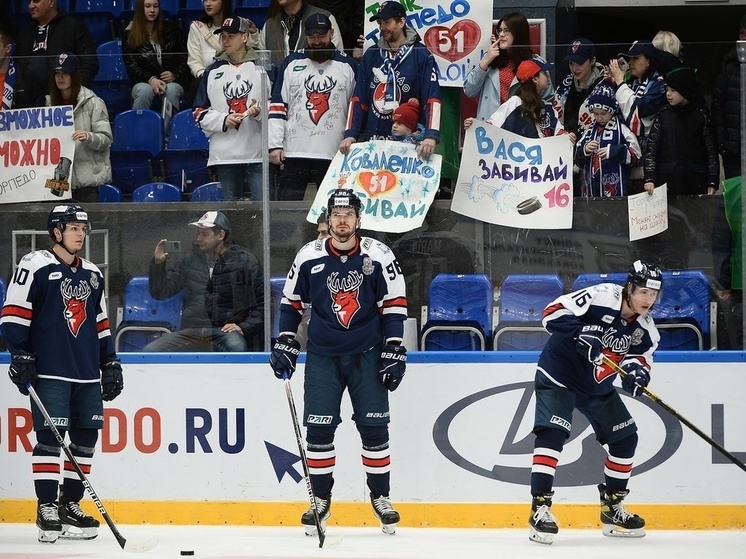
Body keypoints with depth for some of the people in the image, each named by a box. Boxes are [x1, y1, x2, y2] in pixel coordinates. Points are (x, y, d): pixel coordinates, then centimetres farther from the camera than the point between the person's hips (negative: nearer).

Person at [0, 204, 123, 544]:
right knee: (50, 437, -10)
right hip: (50, 372, -7)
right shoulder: (35, 266, -3)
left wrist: (110, 363, 20)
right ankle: (47, 509, -6)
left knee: (86, 437, 5)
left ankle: (70, 505, 14)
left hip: (88, 374, 7)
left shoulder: (92, 274, 18)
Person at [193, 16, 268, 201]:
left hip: (258, 156, -2)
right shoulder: (213, 71, 11)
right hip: (224, 156, 3)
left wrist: (260, 112, -14)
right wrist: (223, 120, -7)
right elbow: (200, 113, 11)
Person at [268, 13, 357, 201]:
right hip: (293, 153, 0)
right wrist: (275, 145, -3)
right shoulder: (292, 63, 8)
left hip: (334, 155, 0)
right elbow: (277, 106, 5)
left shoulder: (347, 65, 7)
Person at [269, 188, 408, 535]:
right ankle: (320, 500, 10)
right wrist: (285, 344, 5)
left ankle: (381, 498, 11)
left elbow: (394, 303, -2)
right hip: (322, 356, 1)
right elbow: (292, 301, 9)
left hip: (367, 356, -1)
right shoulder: (309, 257, -3)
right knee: (318, 428, -2)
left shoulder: (378, 255, -6)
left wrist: (393, 350, -6)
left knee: (374, 427, -1)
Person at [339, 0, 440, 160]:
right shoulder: (371, 55, 10)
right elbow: (358, 99, 9)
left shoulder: (421, 56, -3)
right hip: (372, 141, 4)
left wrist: (431, 137, -25)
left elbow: (432, 99, -11)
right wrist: (350, 134, -4)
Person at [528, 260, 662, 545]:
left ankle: (612, 506, 24)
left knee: (625, 438, 9)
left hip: (597, 387, 8)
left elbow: (641, 353, -2)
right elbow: (553, 313, -27)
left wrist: (636, 367, -25)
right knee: (552, 434, -22)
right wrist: (581, 333, -40)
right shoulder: (602, 297, -25)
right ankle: (540, 508, -21)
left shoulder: (644, 327, -5)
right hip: (559, 374, -7)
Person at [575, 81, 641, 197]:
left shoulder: (621, 129, -1)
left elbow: (635, 155, -5)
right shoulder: (590, 131, 14)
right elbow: (578, 159, 17)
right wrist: (585, 150, -5)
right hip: (591, 187, 5)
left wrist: (612, 151, -15)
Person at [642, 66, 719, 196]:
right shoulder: (662, 117, 7)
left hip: (695, 183, -1)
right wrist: (650, 178, -10)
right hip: (667, 181, 1)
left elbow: (711, 151, 1)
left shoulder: (700, 117, 3)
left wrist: (712, 183, -5)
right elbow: (651, 149, 1)